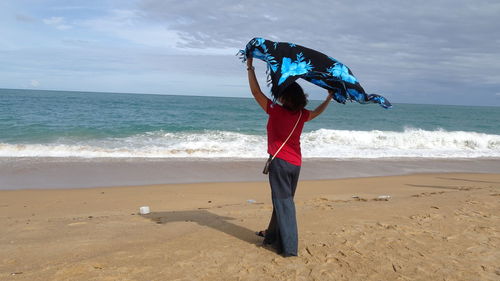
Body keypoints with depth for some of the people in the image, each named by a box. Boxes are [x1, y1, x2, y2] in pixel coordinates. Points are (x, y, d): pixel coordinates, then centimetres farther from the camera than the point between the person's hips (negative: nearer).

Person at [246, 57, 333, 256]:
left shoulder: (276, 111, -13)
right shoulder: (302, 115, 4)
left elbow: (256, 92, -12)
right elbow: (317, 112, 25)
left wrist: (250, 67, -3)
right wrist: (330, 98, 42)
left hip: (280, 162, -7)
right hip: (296, 163, 7)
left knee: (283, 202, -4)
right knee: (283, 200, 18)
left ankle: (289, 247, -5)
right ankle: (272, 235, 36)